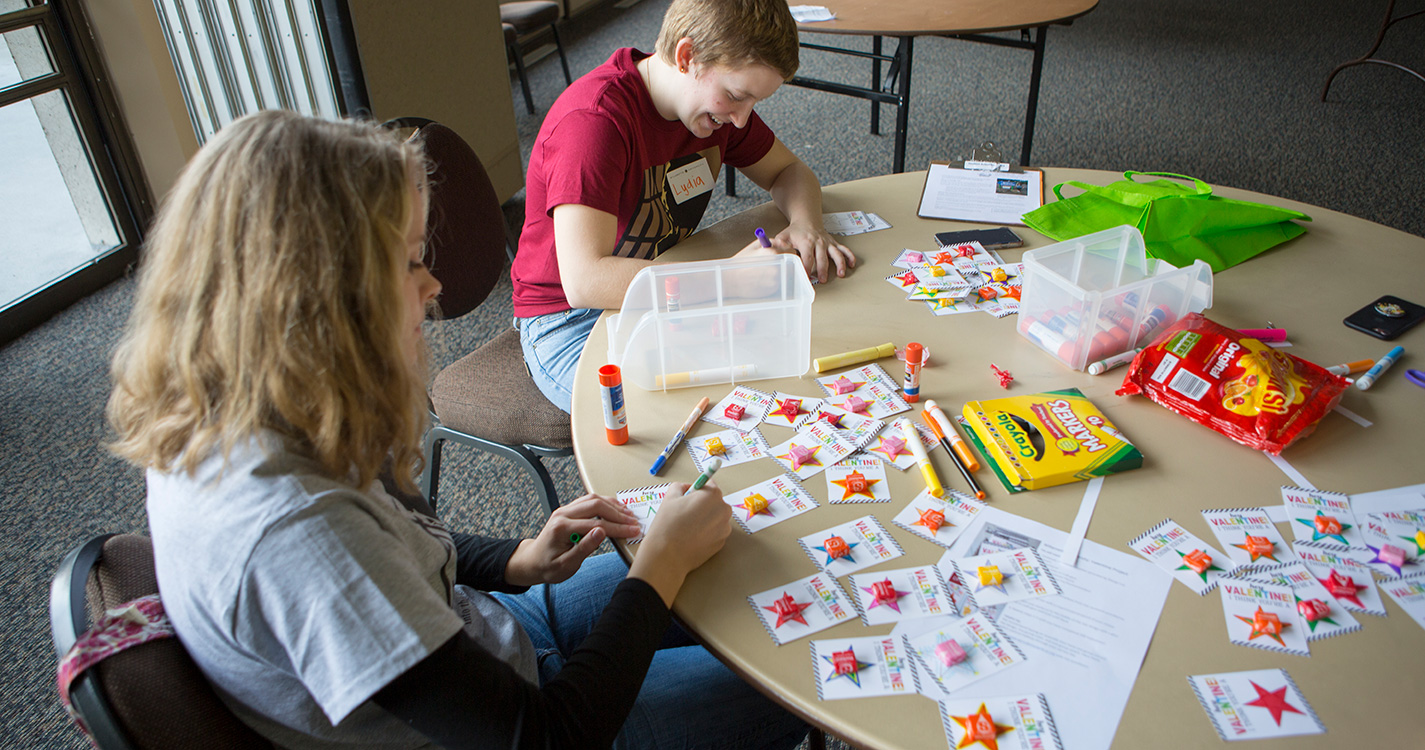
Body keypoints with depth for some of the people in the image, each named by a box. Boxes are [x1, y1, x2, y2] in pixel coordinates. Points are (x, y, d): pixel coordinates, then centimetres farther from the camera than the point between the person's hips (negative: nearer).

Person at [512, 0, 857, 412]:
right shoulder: (594, 119, -27)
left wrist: (805, 223, -12)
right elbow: (584, 281, -36)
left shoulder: (717, 100, -2)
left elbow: (789, 171, 12)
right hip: (571, 323, -7)